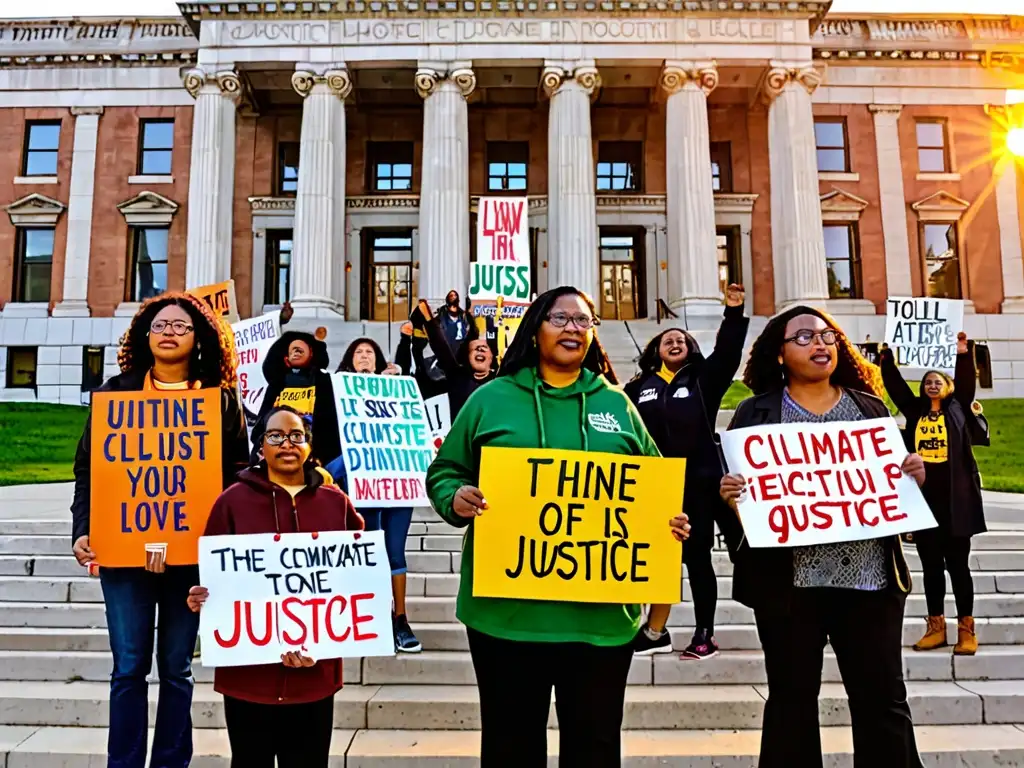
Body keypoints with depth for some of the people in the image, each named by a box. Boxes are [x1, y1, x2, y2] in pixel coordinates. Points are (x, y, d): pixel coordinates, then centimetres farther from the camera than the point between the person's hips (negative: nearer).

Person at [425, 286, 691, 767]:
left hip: (601, 611, 2)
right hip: (506, 608, -1)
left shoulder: (617, 405, 10)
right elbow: (444, 471, 6)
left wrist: (670, 520, -3)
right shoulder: (490, 399, 4)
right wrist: (456, 498, -14)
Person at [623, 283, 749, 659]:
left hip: (699, 480, -2)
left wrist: (734, 313, -18)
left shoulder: (703, 378, 6)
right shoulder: (639, 386, 11)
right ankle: (655, 631, 20)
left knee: (697, 557, 3)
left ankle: (704, 634, 14)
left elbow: (728, 353, -8)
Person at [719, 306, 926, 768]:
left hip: (869, 574, 2)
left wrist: (914, 474, -3)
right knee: (791, 696, 10)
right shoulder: (756, 412, 2)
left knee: (883, 696, 10)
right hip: (788, 578, -2)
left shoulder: (870, 406, 11)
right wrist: (728, 496, -21)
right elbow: (733, 484, 1)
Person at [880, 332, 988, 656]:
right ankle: (936, 627, 19)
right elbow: (896, 386, 9)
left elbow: (967, 383, -7)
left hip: (955, 499, -3)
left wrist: (964, 353, -17)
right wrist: (887, 359, 1)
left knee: (958, 564, 5)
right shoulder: (915, 411, 10)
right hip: (923, 499, 3)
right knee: (931, 566, 10)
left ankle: (966, 630, 14)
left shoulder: (958, 409, 5)